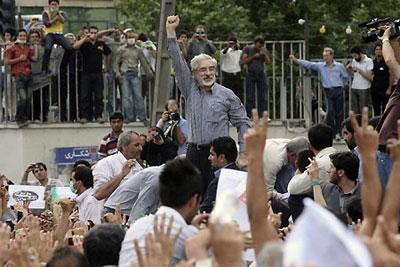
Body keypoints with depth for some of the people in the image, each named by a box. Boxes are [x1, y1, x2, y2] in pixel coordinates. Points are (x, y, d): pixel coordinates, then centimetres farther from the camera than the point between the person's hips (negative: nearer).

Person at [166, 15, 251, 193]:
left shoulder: (226, 95, 6)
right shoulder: (190, 89, 12)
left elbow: (243, 123, 8)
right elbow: (177, 63, 6)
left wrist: (243, 151, -1)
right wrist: (170, 31, 0)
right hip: (194, 152, 3)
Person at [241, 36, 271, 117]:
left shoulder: (264, 50, 11)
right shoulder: (247, 49, 1)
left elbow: (268, 62, 7)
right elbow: (244, 61, -7)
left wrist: (264, 55, -10)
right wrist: (253, 57, -15)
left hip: (261, 74, 3)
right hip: (251, 74, -3)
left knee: (263, 97, -3)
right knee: (250, 96, -4)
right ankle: (248, 116, -4)